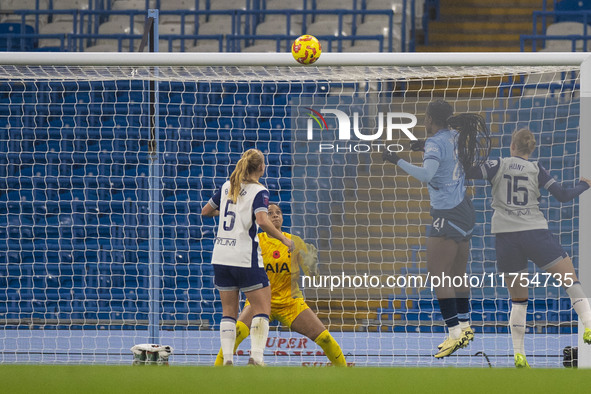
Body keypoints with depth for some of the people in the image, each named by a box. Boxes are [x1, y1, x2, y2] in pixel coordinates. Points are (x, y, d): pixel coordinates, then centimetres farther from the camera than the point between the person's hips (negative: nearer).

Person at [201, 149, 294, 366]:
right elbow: (262, 220, -24)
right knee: (262, 307, 2)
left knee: (228, 311, 11)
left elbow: (205, 211, 20)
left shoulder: (227, 187, 10)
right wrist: (283, 238, -11)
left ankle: (227, 359, 0)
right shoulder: (259, 191, -8)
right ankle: (256, 356, -13)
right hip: (245, 258, -6)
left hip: (221, 257, 6)